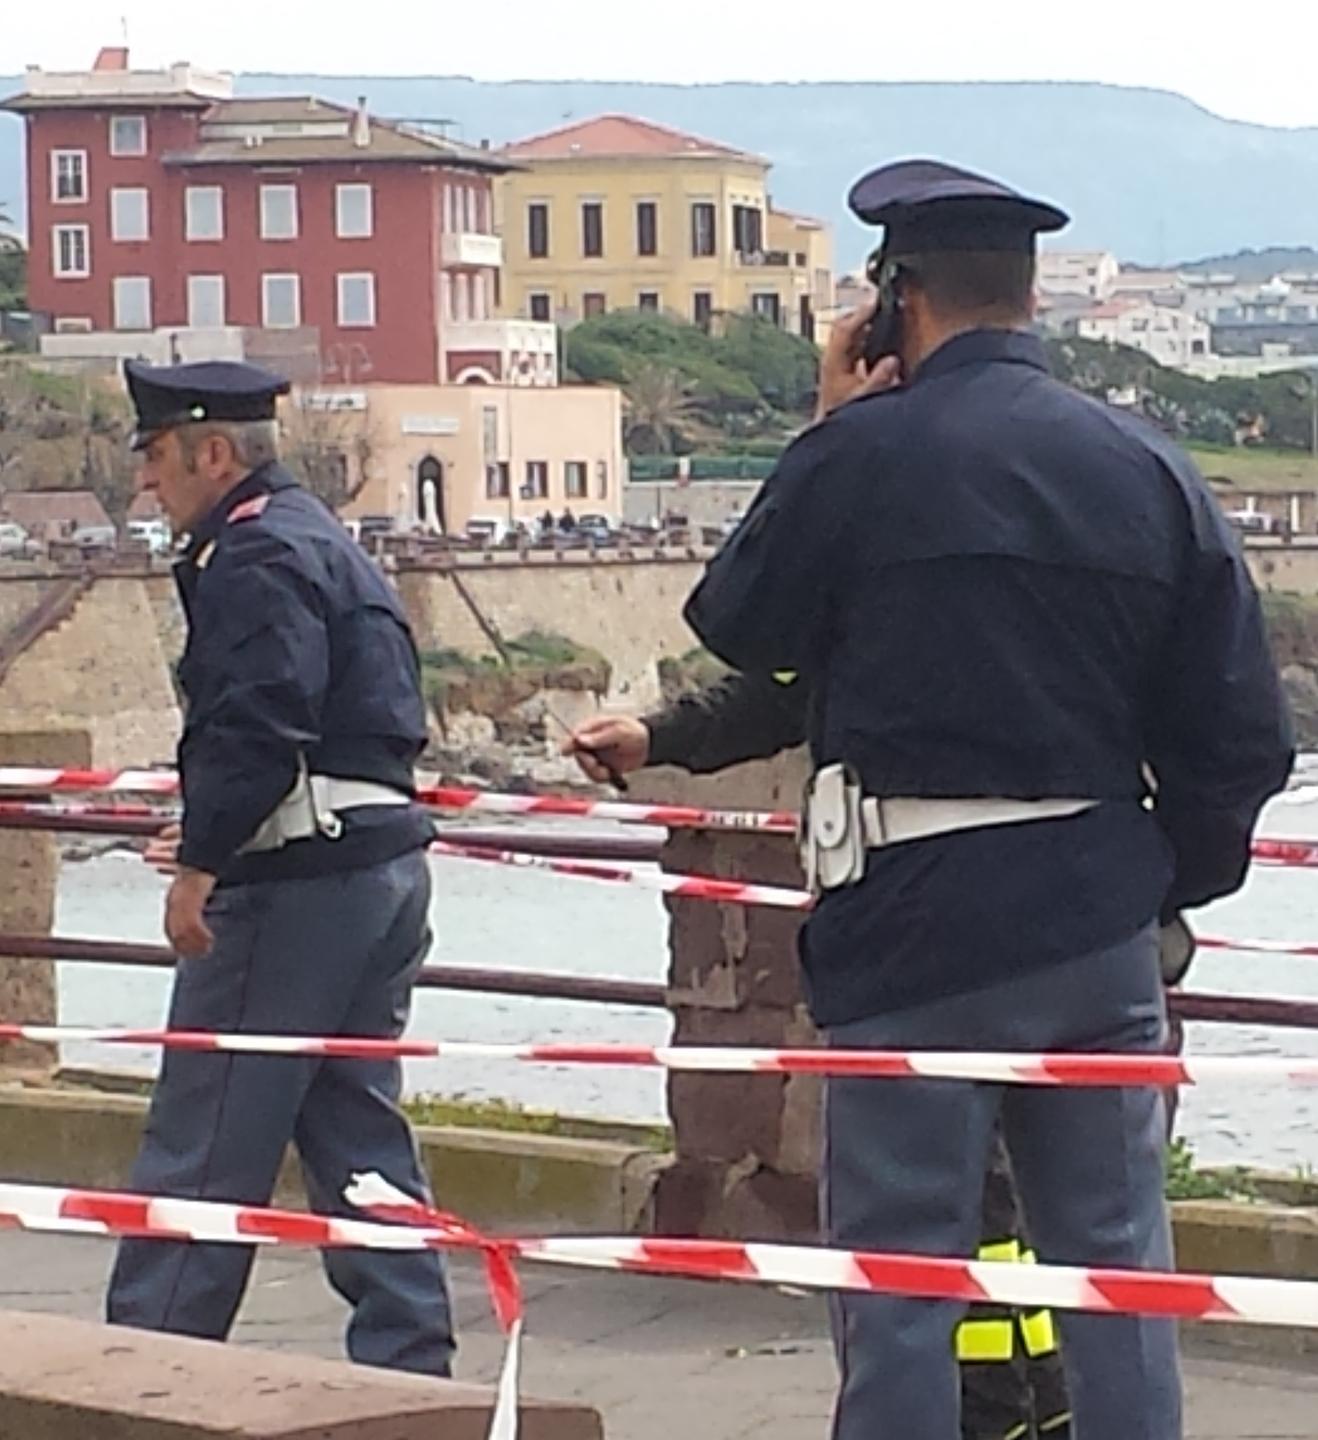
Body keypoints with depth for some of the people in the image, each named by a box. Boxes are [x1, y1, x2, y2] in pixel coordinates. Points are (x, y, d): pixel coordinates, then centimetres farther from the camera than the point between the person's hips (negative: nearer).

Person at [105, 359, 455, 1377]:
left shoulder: (256, 556, -12)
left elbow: (256, 726, -23)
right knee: (358, 1127, 13)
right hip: (381, 863, 10)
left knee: (203, 1141, -4)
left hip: (297, 884, -10)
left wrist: (201, 862, -21)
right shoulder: (322, 541, 20)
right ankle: (408, 1360, 14)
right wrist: (217, 838, 22)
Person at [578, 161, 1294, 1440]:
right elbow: (1240, 734, 5)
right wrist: (1171, 883, 18)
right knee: (1114, 1264, 10)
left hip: (916, 921, -4)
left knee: (900, 1267, 3)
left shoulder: (865, 453, -9)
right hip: (1099, 925, 4)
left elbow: (736, 628, 6)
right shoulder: (1148, 470, 5)